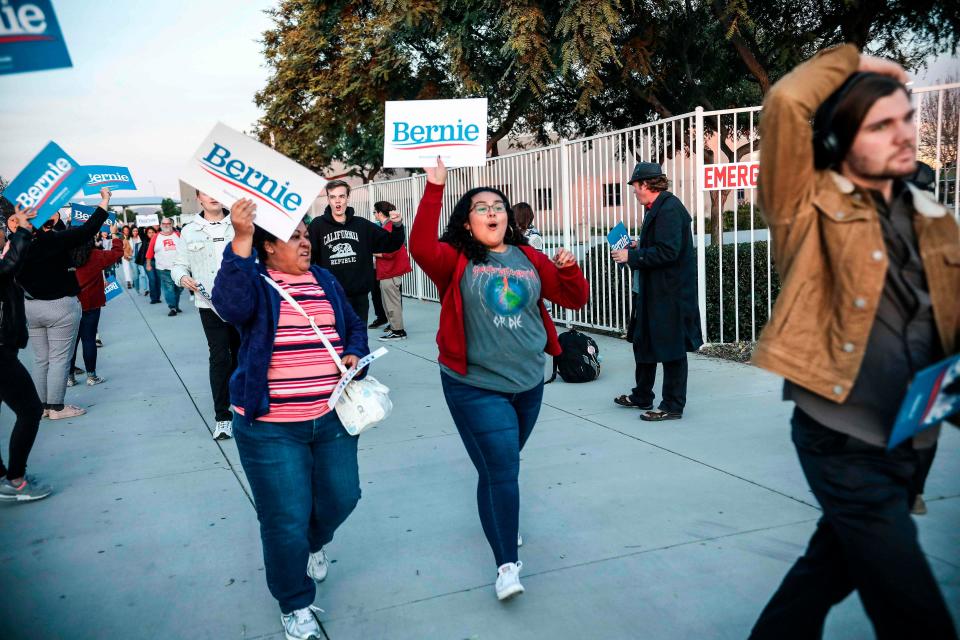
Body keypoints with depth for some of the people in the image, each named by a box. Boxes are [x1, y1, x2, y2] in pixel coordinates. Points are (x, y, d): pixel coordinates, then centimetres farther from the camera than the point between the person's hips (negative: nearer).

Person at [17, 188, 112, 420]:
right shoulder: (55, 240, -18)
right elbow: (88, 229, -19)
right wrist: (105, 201, -11)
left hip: (32, 306, 6)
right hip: (61, 306, -6)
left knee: (41, 359, 13)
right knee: (59, 359, 2)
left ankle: (39, 405, 18)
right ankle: (56, 407, 5)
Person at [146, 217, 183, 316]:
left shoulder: (178, 235, 5)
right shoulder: (156, 237, 3)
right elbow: (150, 252, 4)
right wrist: (148, 264, 4)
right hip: (164, 268, -2)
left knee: (179, 288, 8)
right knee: (168, 288, -5)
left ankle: (176, 305, 25)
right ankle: (172, 308, -3)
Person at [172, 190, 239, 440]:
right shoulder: (190, 231, 5)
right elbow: (179, 265, 9)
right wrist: (183, 278, -12)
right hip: (210, 304, -1)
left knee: (241, 355, 13)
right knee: (220, 357, -6)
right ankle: (222, 415, 3)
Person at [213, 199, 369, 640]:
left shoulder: (326, 281, 10)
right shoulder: (254, 282, -6)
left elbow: (354, 327, 17)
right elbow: (231, 305, -30)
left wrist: (354, 353, -4)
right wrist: (241, 240, -38)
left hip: (332, 419, 5)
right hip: (272, 428, -5)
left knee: (341, 496, 16)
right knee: (286, 520, 2)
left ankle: (314, 543, 50)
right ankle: (295, 604, 25)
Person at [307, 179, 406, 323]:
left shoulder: (362, 225, 6)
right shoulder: (317, 225, -3)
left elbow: (390, 244, 10)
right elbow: (307, 255, -10)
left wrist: (398, 226, -8)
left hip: (360, 296, 3)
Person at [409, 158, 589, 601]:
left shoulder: (529, 259, 5)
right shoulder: (456, 260, -6)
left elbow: (575, 299, 8)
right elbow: (421, 247, -28)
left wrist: (569, 268, -12)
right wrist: (434, 188, -31)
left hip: (528, 383, 5)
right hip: (475, 386, -5)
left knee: (504, 465, 23)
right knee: (500, 469, -9)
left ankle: (500, 523, 49)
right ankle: (507, 564, 3)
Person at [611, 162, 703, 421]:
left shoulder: (669, 209, -18)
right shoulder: (658, 208, 13)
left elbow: (667, 252, -26)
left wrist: (632, 256, -19)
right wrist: (638, 248, 13)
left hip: (670, 293, -11)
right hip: (654, 291, 11)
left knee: (671, 348, 0)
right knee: (644, 341, 18)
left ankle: (673, 405, 12)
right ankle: (641, 397, 32)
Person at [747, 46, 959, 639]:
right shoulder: (814, 207, -9)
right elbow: (787, 103, -22)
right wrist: (850, 62, -4)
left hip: (906, 441, 7)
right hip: (844, 443, -6)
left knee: (833, 568, 22)